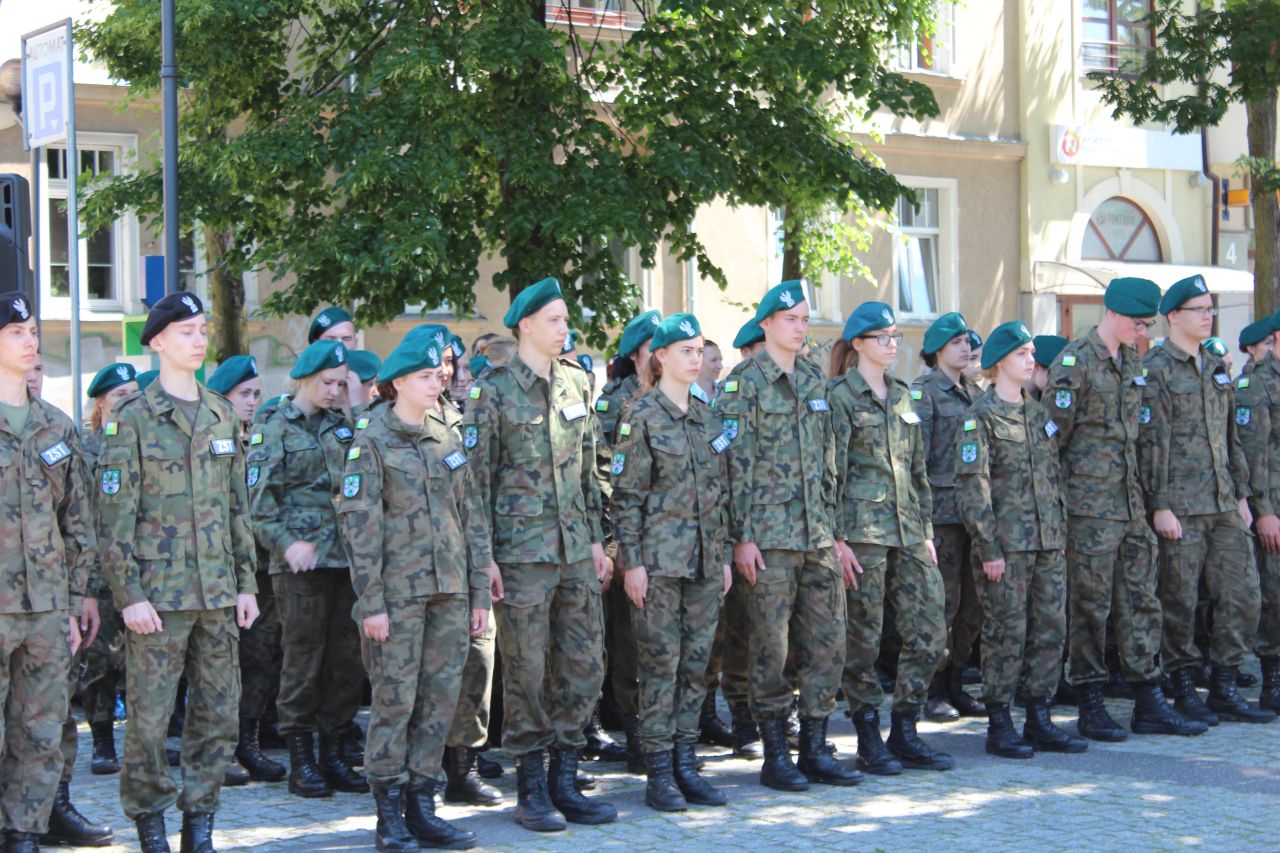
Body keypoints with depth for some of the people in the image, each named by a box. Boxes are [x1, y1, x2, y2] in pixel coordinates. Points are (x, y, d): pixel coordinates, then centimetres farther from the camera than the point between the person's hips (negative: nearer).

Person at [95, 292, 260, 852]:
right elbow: (114, 516, -7)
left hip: (218, 593, 5)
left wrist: (246, 583, 12)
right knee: (150, 716, -2)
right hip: (158, 593, -5)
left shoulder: (222, 416, 13)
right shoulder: (132, 419, -4)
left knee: (219, 713, 6)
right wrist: (129, 594, -13)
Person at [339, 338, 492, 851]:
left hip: (450, 593, 5)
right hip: (399, 593, -5)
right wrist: (371, 603, -13)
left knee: (441, 699, 5)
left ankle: (422, 805, 13)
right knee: (395, 699, -3)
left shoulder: (449, 440, 13)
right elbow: (360, 526, -8)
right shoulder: (371, 444, -4)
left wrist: (480, 593, 9)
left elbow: (472, 517, 14)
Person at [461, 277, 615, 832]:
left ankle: (563, 780, 16)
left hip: (576, 551, 6)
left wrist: (596, 539, 13)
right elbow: (477, 477, -6)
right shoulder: (493, 391, -5)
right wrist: (484, 556, -10)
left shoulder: (575, 384, 12)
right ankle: (532, 790, 9)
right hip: (522, 552, -6)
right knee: (527, 673, -1)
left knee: (584, 666, 6)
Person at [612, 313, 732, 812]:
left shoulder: (707, 417, 13)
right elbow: (626, 495, -8)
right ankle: (659, 774, 1)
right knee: (661, 664, -4)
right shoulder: (642, 418, -6)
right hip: (660, 559, -6)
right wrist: (632, 563, -13)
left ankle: (685, 766, 14)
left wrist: (724, 556, 15)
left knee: (696, 662, 7)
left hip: (704, 560, 6)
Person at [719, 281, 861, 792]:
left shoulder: (815, 384, 16)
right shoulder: (746, 386, -4)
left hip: (817, 538, 6)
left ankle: (814, 749, 14)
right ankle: (775, 754, 6)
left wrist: (836, 533, 14)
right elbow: (735, 466, -8)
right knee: (772, 648, -3)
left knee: (827, 643, 5)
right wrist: (742, 537, -13)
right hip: (770, 537, -6)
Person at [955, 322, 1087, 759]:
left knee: (1051, 630, 6)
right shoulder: (980, 417, -7)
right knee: (1007, 633, -3)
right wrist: (989, 548, -15)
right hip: (1006, 544, -7)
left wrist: (1062, 533, 13)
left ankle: (1039, 720, 15)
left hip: (1049, 543, 7)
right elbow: (972, 486, -12)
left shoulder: (1038, 413, 15)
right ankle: (999, 726, 5)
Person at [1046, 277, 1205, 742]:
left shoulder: (1133, 363, 13)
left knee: (1141, 601, 8)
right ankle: (1091, 708, 7)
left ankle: (1149, 703, 14)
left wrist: (1145, 497, 19)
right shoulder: (1075, 361, -10)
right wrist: (1057, 494, -9)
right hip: (1090, 506, -7)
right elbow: (1053, 432, -10)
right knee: (1090, 606, -1)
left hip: (1131, 503, 7)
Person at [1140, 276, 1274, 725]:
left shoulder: (1217, 365, 16)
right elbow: (1151, 442, -12)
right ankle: (1184, 692, 10)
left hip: (1223, 504, 7)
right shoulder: (1155, 369, -7)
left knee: (1243, 595, 4)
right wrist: (1160, 506, -15)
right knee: (1179, 602, 0)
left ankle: (1224, 688, 13)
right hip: (1181, 507, -7)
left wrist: (1241, 494, 15)